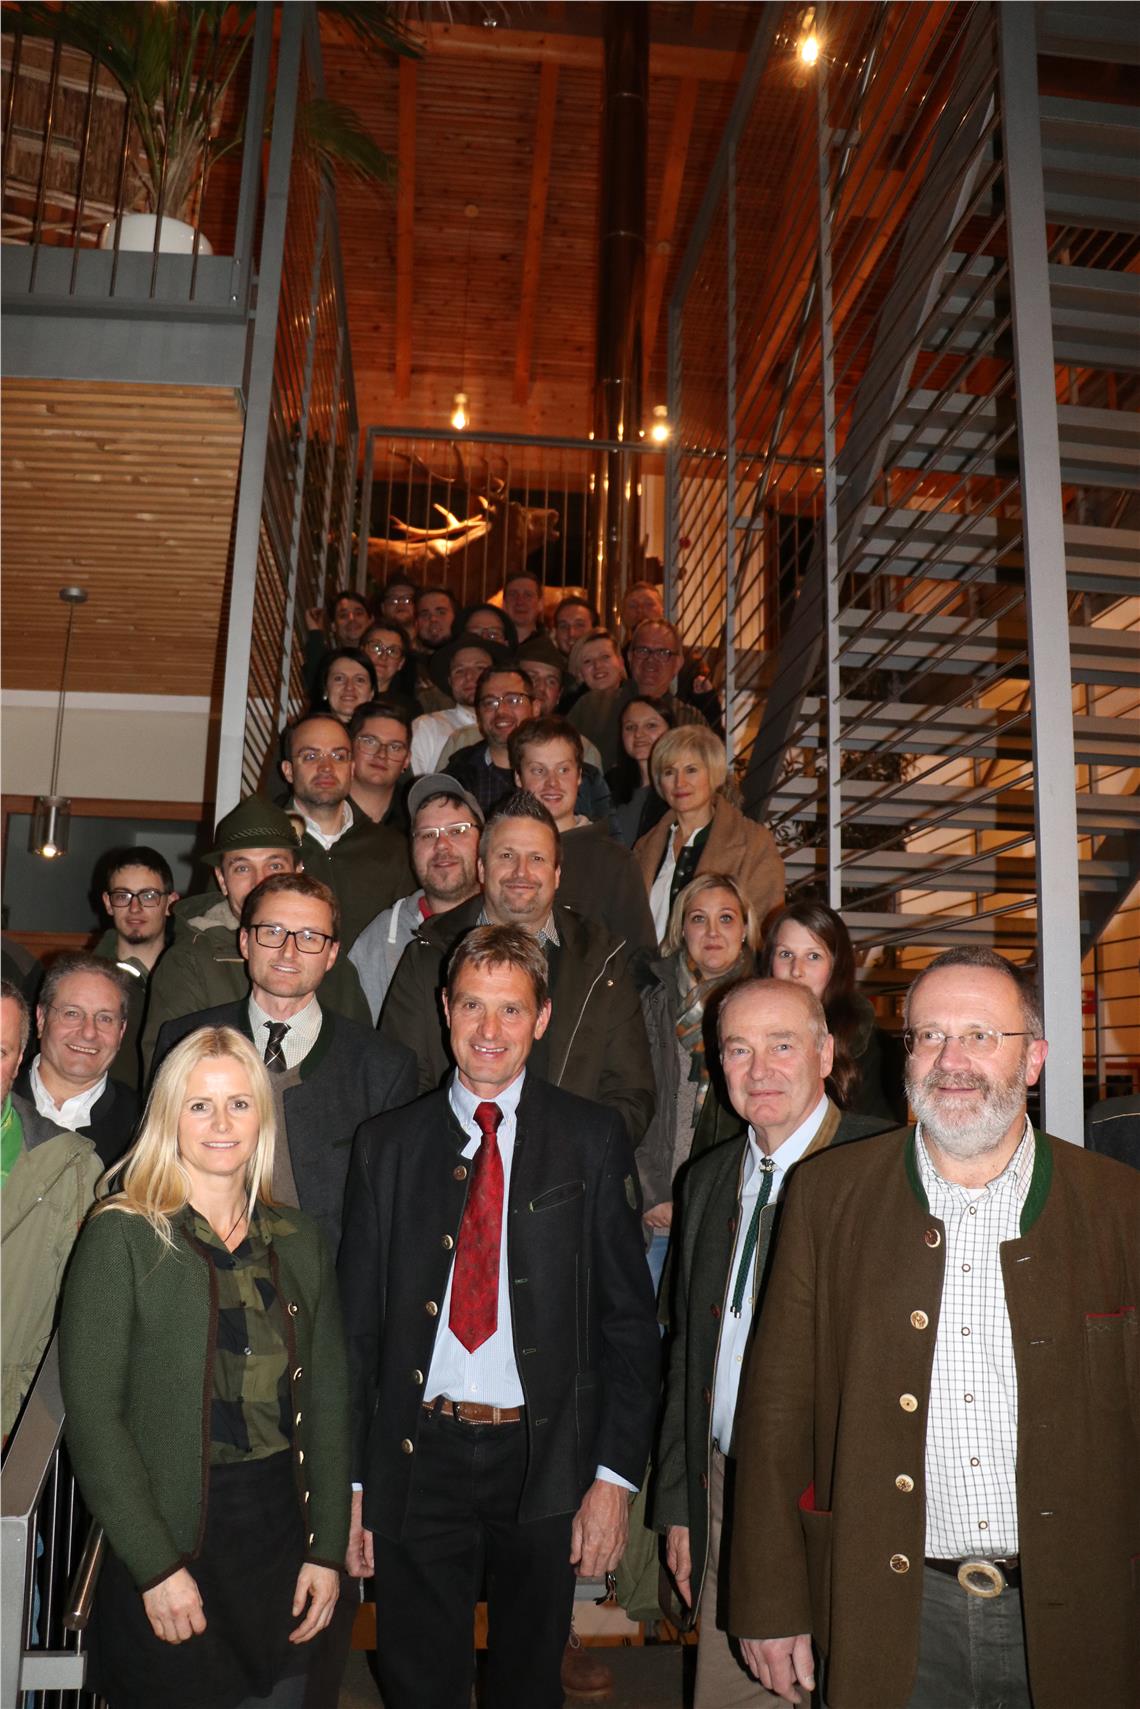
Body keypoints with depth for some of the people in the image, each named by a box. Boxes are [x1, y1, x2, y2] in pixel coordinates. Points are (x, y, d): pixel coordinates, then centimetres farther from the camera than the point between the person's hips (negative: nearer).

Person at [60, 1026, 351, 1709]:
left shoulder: (301, 1241, 3)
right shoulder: (124, 1236, -10)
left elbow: (327, 1402, 6)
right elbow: (93, 1415, -12)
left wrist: (328, 1549, 1)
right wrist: (157, 1568, -13)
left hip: (283, 1542, 4)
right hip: (171, 1546, -4)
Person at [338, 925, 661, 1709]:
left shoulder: (592, 1139, -3)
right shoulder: (388, 1144, 2)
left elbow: (630, 1318, -3)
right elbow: (360, 1320, 5)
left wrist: (616, 1474, -8)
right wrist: (354, 1479, 2)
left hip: (546, 1460, -1)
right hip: (418, 1457, 1)